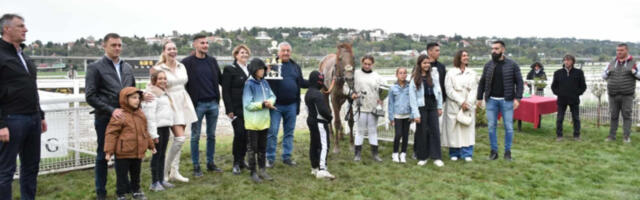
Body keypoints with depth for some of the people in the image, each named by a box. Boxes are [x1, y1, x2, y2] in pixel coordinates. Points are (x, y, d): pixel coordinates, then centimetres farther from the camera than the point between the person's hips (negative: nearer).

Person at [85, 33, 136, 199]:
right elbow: (90, 96, -9)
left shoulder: (127, 68, 12)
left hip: (124, 117, 4)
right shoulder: (95, 67, -3)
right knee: (103, 155, 8)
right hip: (105, 118, -4)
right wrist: (111, 110, -17)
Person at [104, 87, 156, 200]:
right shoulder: (119, 115, -14)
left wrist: (151, 145, 23)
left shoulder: (140, 114, 8)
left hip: (138, 152, 6)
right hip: (123, 153, -6)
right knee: (122, 174, 6)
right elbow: (111, 133, -14)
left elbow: (145, 132, 19)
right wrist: (108, 151, -16)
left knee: (136, 173, 19)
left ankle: (136, 190, 35)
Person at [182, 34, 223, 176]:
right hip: (197, 104, -4)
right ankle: (196, 166, 14)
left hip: (213, 103, 4)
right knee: (195, 136, 4)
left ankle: (210, 163, 22)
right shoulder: (187, 62, -3)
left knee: (211, 135, 11)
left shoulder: (212, 61, 10)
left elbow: (220, 79, 13)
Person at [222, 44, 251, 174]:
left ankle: (242, 160, 20)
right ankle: (236, 163, 4)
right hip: (237, 109, -5)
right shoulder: (229, 70, -1)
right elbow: (225, 92, -6)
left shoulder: (250, 69, 15)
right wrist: (229, 110, -12)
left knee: (247, 135, 6)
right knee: (239, 134, -9)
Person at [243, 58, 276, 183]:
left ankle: (262, 170, 27)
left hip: (264, 121, 6)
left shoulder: (264, 83, 6)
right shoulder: (249, 84, -12)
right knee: (253, 148, 3)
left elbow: (272, 96, 9)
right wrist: (263, 104, -19)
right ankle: (253, 172, 14)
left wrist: (269, 102, -12)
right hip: (253, 122, -6)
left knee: (262, 147, 15)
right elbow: (248, 105, -15)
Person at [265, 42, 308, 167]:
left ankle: (287, 157, 24)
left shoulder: (295, 66, 11)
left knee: (289, 132, 12)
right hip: (276, 105, -5)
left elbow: (301, 82, 16)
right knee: (272, 132, 0)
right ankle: (270, 158, 11)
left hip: (291, 105, 5)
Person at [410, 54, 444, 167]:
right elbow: (412, 96, -7)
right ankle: (423, 157, 16)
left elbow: (438, 91, 10)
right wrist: (415, 114, -11)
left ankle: (437, 157, 3)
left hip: (433, 106, 3)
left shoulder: (434, 74, 5)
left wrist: (440, 106, 8)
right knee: (422, 132, 4)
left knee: (435, 130, -1)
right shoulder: (415, 78, -4)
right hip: (421, 107, -2)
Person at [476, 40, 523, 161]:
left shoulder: (512, 65, -1)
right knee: (491, 126, 5)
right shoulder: (488, 65, 6)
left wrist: (517, 98, -10)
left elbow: (519, 82, -2)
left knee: (508, 127, 2)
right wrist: (479, 98, 7)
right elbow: (482, 82, 11)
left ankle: (507, 151, 15)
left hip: (507, 101, -2)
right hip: (491, 100, 2)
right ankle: (494, 151, 16)